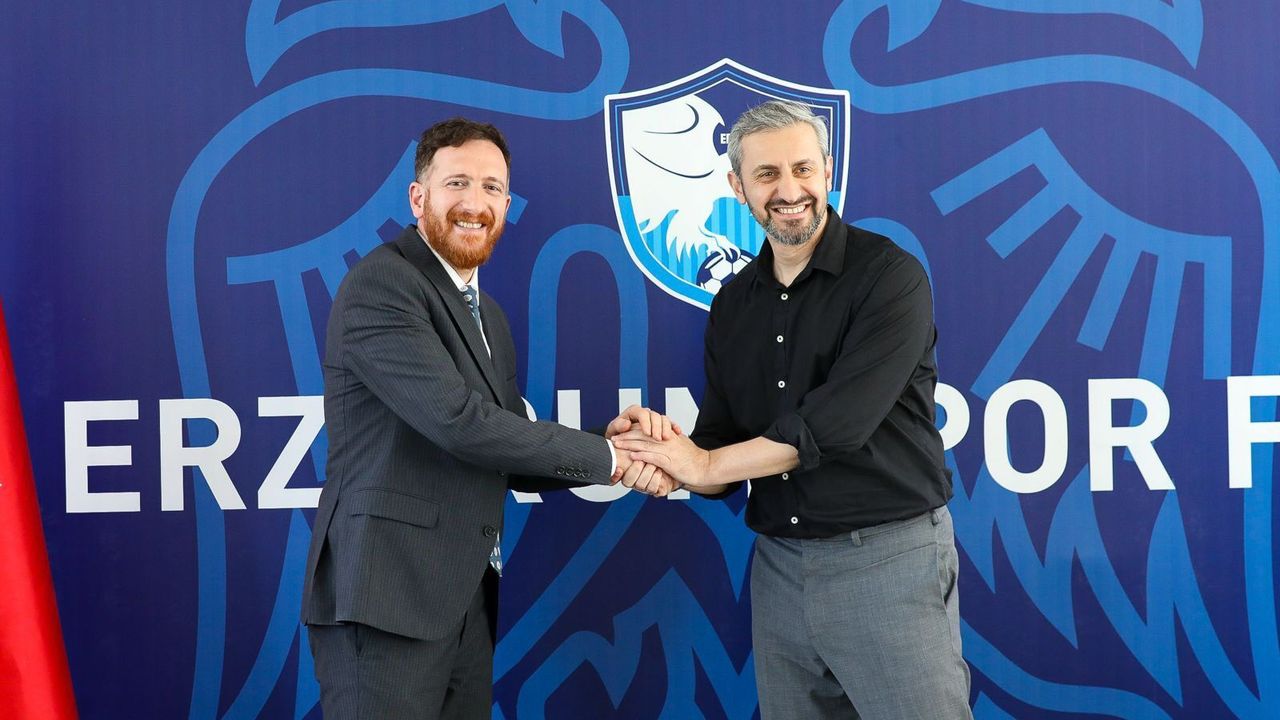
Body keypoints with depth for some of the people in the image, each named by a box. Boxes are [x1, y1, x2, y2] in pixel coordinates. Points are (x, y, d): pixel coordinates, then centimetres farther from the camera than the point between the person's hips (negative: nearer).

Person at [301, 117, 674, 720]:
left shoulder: (489, 317, 18)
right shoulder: (379, 284, -10)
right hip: (385, 599, -8)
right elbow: (459, 422, -20)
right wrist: (606, 458, -12)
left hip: (464, 602, 8)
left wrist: (609, 440, -3)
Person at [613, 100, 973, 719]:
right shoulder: (733, 303, 10)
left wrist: (706, 465, -11)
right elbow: (718, 446, 11)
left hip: (888, 558, -5)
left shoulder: (889, 276, -10)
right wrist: (664, 456, -13)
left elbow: (837, 424, -20)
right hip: (778, 567, 6)